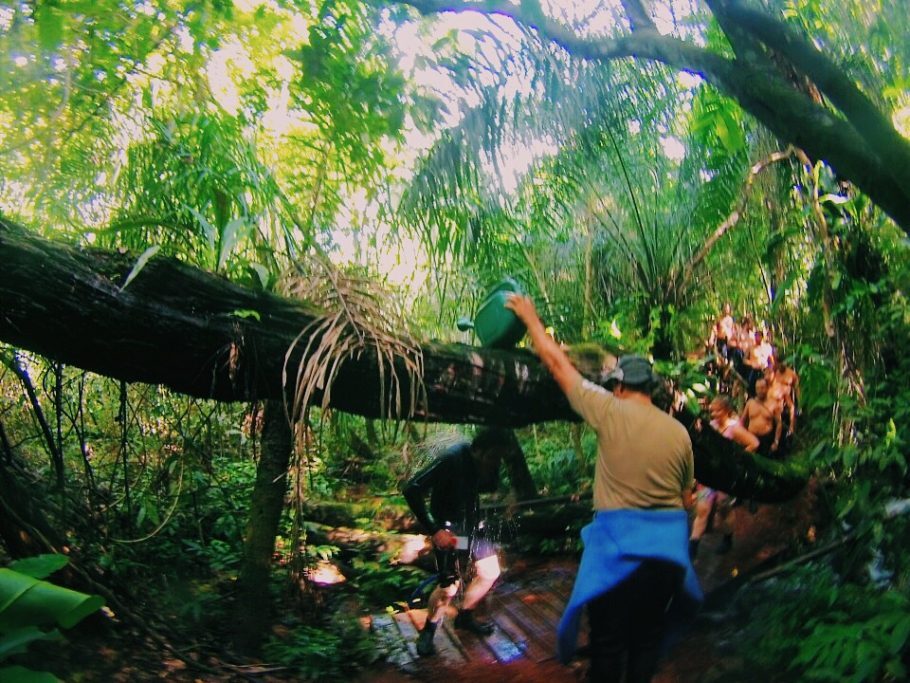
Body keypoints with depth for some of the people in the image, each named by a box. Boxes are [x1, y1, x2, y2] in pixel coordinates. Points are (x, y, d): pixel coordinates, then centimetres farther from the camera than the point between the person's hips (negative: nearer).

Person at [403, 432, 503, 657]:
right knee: (449, 587, -9)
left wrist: (493, 469, -14)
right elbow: (411, 490, -29)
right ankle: (427, 633, 16)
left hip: (472, 524, 8)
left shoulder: (478, 461, -6)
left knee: (490, 572, 12)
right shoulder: (451, 459, -28)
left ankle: (465, 616, 33)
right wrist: (433, 530, -30)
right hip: (450, 530, -8)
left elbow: (490, 486, 8)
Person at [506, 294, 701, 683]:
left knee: (608, 639, 5)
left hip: (619, 540, -4)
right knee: (648, 637, 14)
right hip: (669, 545, 5)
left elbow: (558, 364, -3)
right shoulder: (678, 432, 3)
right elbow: (686, 497, 12)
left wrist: (530, 318, 8)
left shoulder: (611, 413, -9)